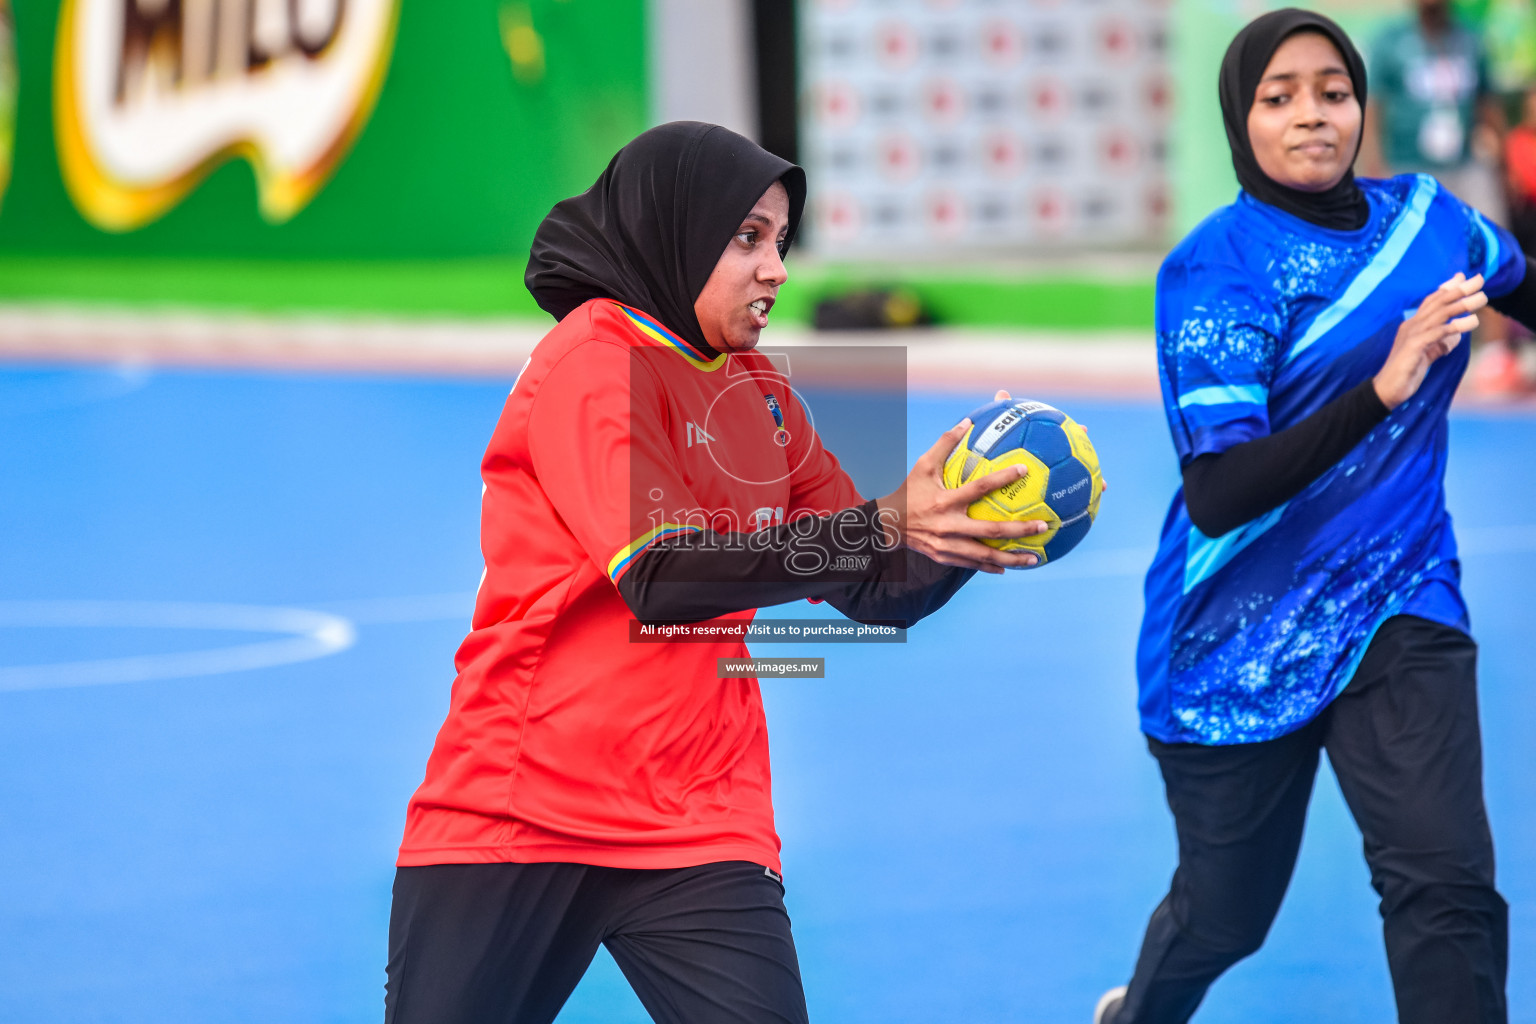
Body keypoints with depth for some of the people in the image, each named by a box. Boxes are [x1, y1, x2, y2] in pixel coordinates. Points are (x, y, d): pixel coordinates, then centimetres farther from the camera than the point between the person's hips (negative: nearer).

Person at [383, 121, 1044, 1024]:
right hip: (518, 809, -5)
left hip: (700, 828, 5)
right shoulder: (593, 359, -9)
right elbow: (662, 574, -21)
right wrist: (884, 525, -26)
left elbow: (877, 593, 11)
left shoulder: (763, 397, 11)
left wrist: (965, 537, -10)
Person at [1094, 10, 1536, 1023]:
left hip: (1399, 611, 3)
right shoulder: (1214, 267, -17)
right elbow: (1217, 498, -27)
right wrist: (1382, 389, -36)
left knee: (1448, 885, -17)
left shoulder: (1432, 216, -3)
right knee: (1226, 913, 14)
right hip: (1242, 635, -2)